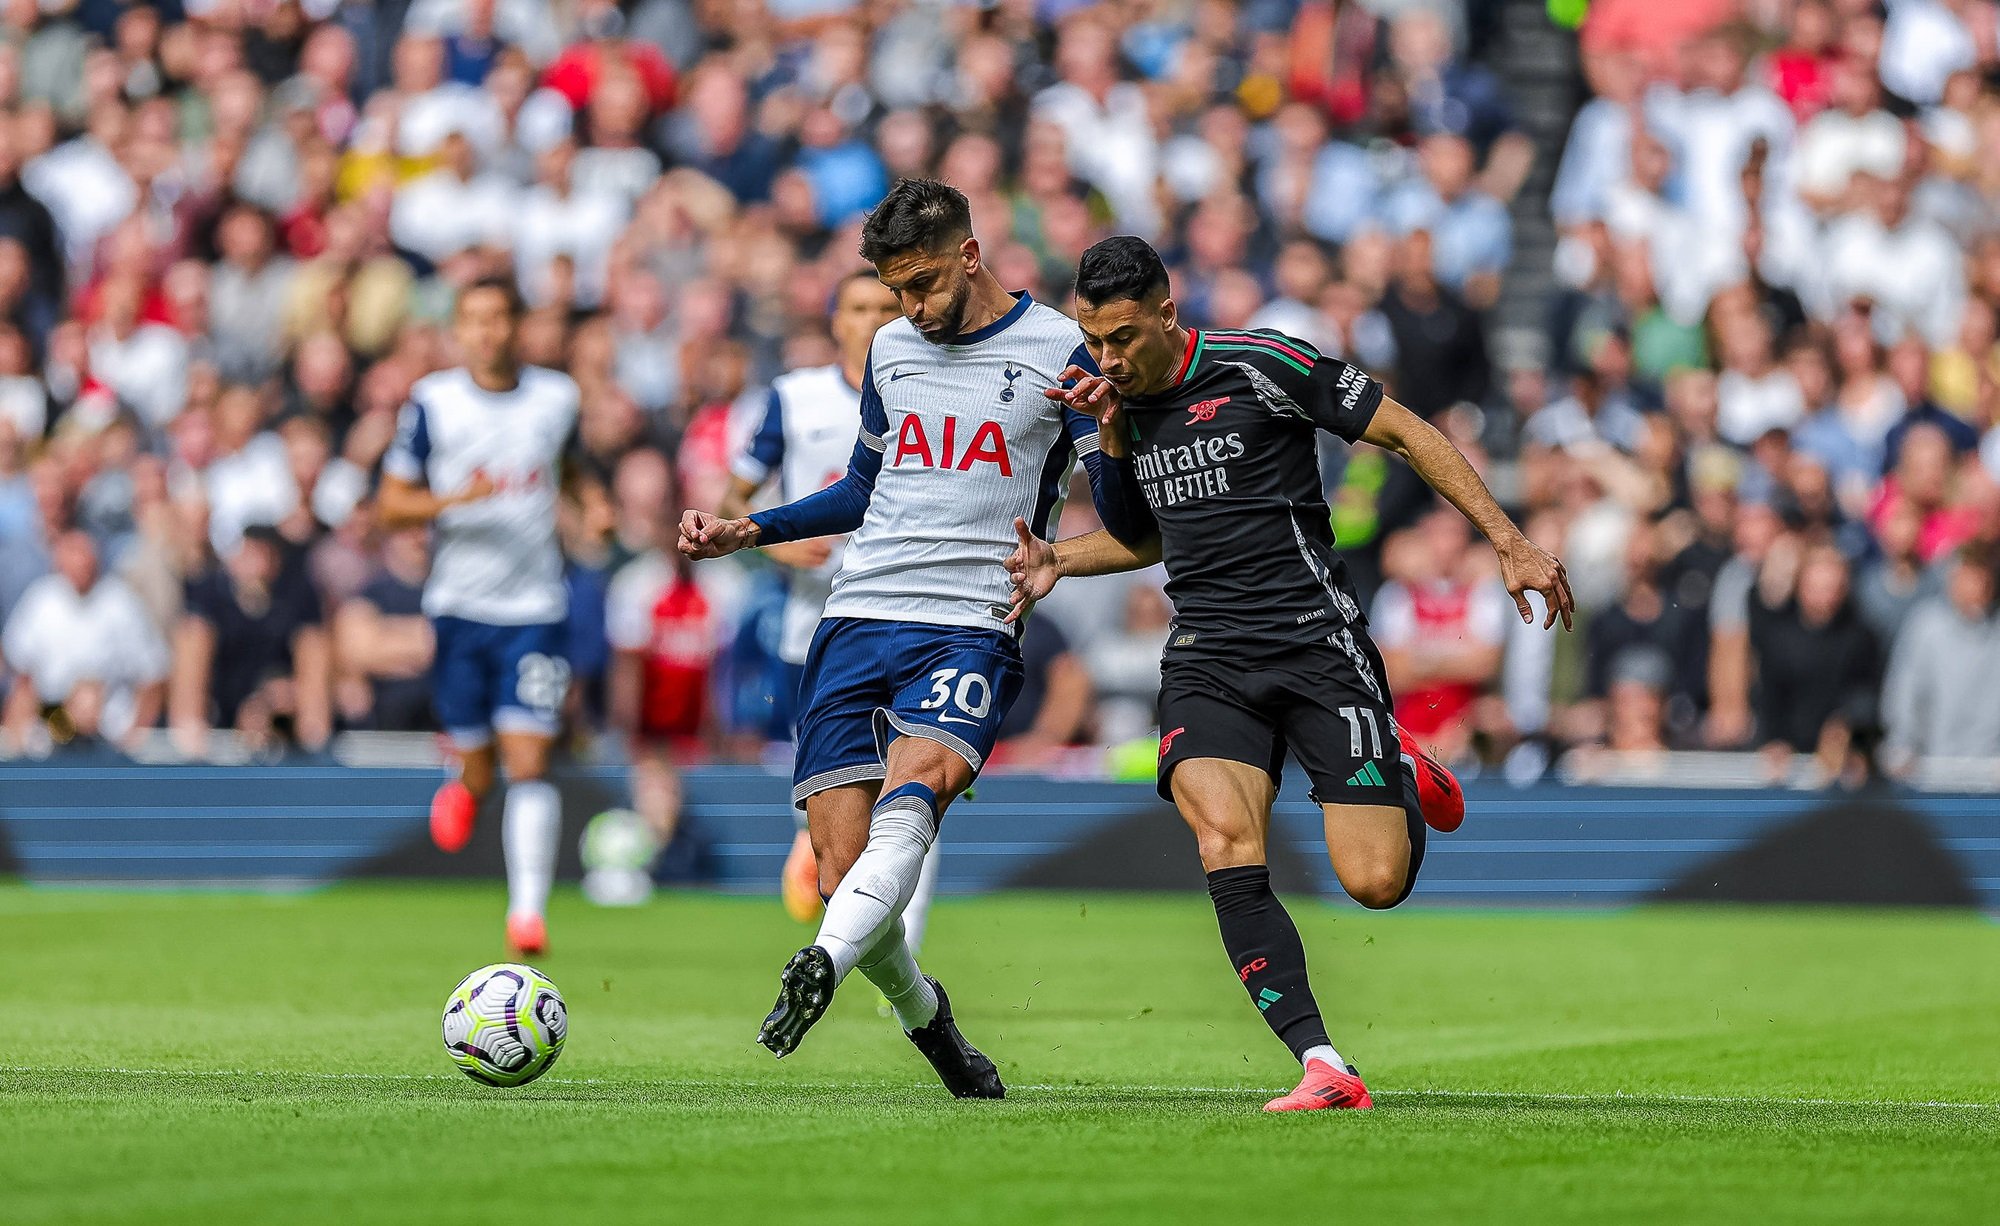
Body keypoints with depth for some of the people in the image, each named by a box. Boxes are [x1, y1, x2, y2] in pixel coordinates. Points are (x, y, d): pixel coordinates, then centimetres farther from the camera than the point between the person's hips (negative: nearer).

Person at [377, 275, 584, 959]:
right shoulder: (432, 403, -2)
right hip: (459, 608, 0)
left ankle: (528, 911, -12)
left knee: (528, 763, -12)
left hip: (536, 609, 0)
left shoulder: (557, 398, 5)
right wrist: (455, 498, -18)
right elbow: (390, 506, -1)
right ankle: (464, 788, 42)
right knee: (477, 767, 4)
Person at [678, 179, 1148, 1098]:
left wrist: (1114, 434, -21)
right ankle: (919, 1013, 18)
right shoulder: (891, 349, 18)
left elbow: (1121, 519, -1)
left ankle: (825, 964, -52)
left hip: (971, 631, -4)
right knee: (841, 866, -7)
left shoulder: (1061, 351, 2)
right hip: (857, 623, 4)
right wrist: (746, 532, 21)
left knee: (912, 789, -33)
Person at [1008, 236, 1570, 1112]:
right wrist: (1061, 563, 12)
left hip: (1316, 644, -4)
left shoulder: (1261, 366, -8)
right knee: (1228, 849, -25)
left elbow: (1407, 433, -2)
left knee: (1375, 882, -12)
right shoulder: (1120, 405, 12)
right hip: (1206, 661, 4)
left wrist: (1510, 546, -7)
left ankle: (1402, 775, 25)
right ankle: (1323, 1069, -24)